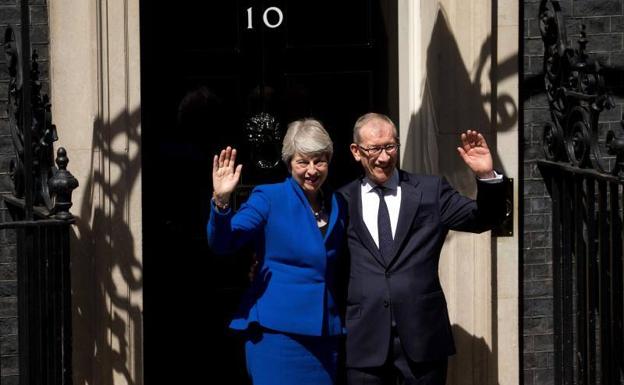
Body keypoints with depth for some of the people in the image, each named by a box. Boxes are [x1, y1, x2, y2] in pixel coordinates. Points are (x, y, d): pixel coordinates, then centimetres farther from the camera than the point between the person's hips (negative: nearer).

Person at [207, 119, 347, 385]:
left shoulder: (337, 206, 13)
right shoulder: (268, 198, -2)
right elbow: (222, 243, -12)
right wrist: (221, 201, -29)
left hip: (324, 332, 5)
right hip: (278, 330, -5)